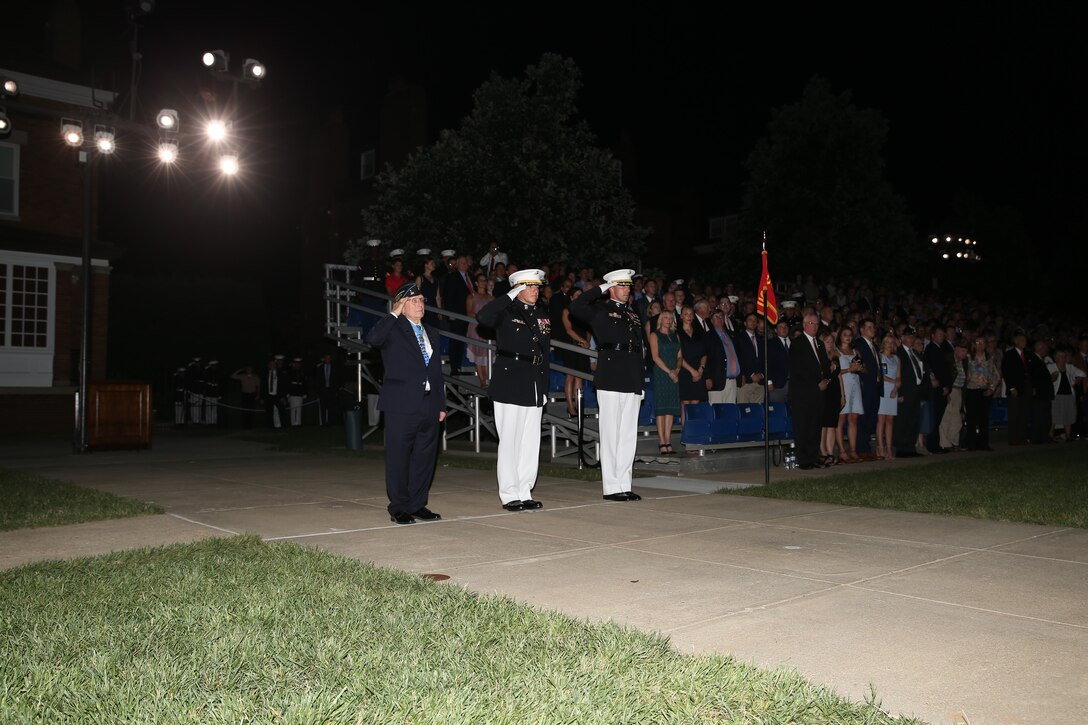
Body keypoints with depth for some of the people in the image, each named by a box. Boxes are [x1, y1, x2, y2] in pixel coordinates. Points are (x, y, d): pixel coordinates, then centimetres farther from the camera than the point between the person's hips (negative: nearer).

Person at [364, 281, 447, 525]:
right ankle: (398, 508, 8)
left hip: (429, 405, 6)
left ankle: (417, 505, 19)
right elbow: (372, 338, -24)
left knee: (425, 456, 9)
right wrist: (395, 313, -15)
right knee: (399, 457, -1)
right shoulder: (393, 330, -1)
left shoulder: (431, 333, 19)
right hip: (402, 405, -6)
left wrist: (441, 404, 14)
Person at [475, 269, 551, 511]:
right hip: (510, 387, -6)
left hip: (534, 389, 6)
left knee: (531, 444, 8)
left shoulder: (542, 316, 17)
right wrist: (511, 296, -19)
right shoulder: (506, 312, -2)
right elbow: (482, 316, -25)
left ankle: (524, 492, 16)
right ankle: (510, 495, 5)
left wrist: (544, 388, 16)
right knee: (510, 443, -3)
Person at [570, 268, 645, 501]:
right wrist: (601, 289, -6)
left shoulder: (634, 315, 21)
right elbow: (575, 307, -16)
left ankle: (624, 485, 15)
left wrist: (641, 382, 16)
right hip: (611, 381, -6)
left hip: (632, 383, 7)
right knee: (611, 435, -3)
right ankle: (611, 487, 2)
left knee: (628, 436, 8)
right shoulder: (600, 311, 3)